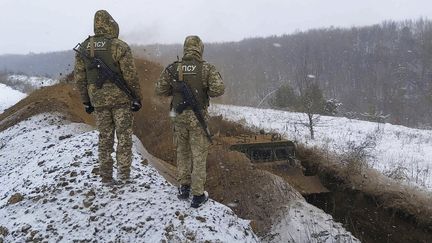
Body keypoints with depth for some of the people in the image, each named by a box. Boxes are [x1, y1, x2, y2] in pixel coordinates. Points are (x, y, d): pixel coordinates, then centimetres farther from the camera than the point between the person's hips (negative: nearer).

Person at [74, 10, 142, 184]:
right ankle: (123, 173, 8)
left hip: (98, 100, 4)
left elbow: (79, 77, 7)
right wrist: (137, 98, -4)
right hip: (121, 99, -4)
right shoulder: (119, 46, -10)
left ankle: (106, 176, 17)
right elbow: (130, 76, -13)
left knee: (105, 137, 13)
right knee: (124, 136, 7)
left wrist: (86, 102, 14)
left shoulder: (83, 48, 5)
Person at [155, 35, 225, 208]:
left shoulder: (173, 68, -3)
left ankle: (184, 188, 27)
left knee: (182, 152, 20)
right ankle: (197, 195, 10)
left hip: (179, 116, 3)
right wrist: (206, 92, 0)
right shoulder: (207, 68, -10)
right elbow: (218, 89, -20)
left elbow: (159, 90, 1)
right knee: (199, 155, 6)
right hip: (198, 117, -3)